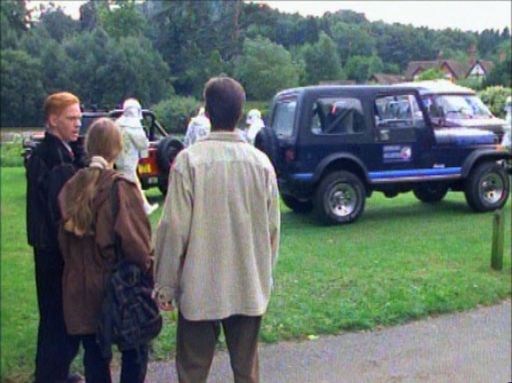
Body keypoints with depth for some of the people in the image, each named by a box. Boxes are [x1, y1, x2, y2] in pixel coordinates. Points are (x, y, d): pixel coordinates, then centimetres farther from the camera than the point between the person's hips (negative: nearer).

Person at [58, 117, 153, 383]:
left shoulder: (72, 187, -1)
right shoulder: (121, 188, -17)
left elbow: (63, 237, 8)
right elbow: (135, 241, -17)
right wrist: (146, 267, -2)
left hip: (81, 287, 5)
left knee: (94, 354, 16)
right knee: (135, 352, 13)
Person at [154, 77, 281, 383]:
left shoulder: (189, 160, -12)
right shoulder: (261, 162, -1)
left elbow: (175, 227, -12)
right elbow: (273, 227, 4)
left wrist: (165, 285, -2)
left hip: (200, 287, -3)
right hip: (250, 287, 4)